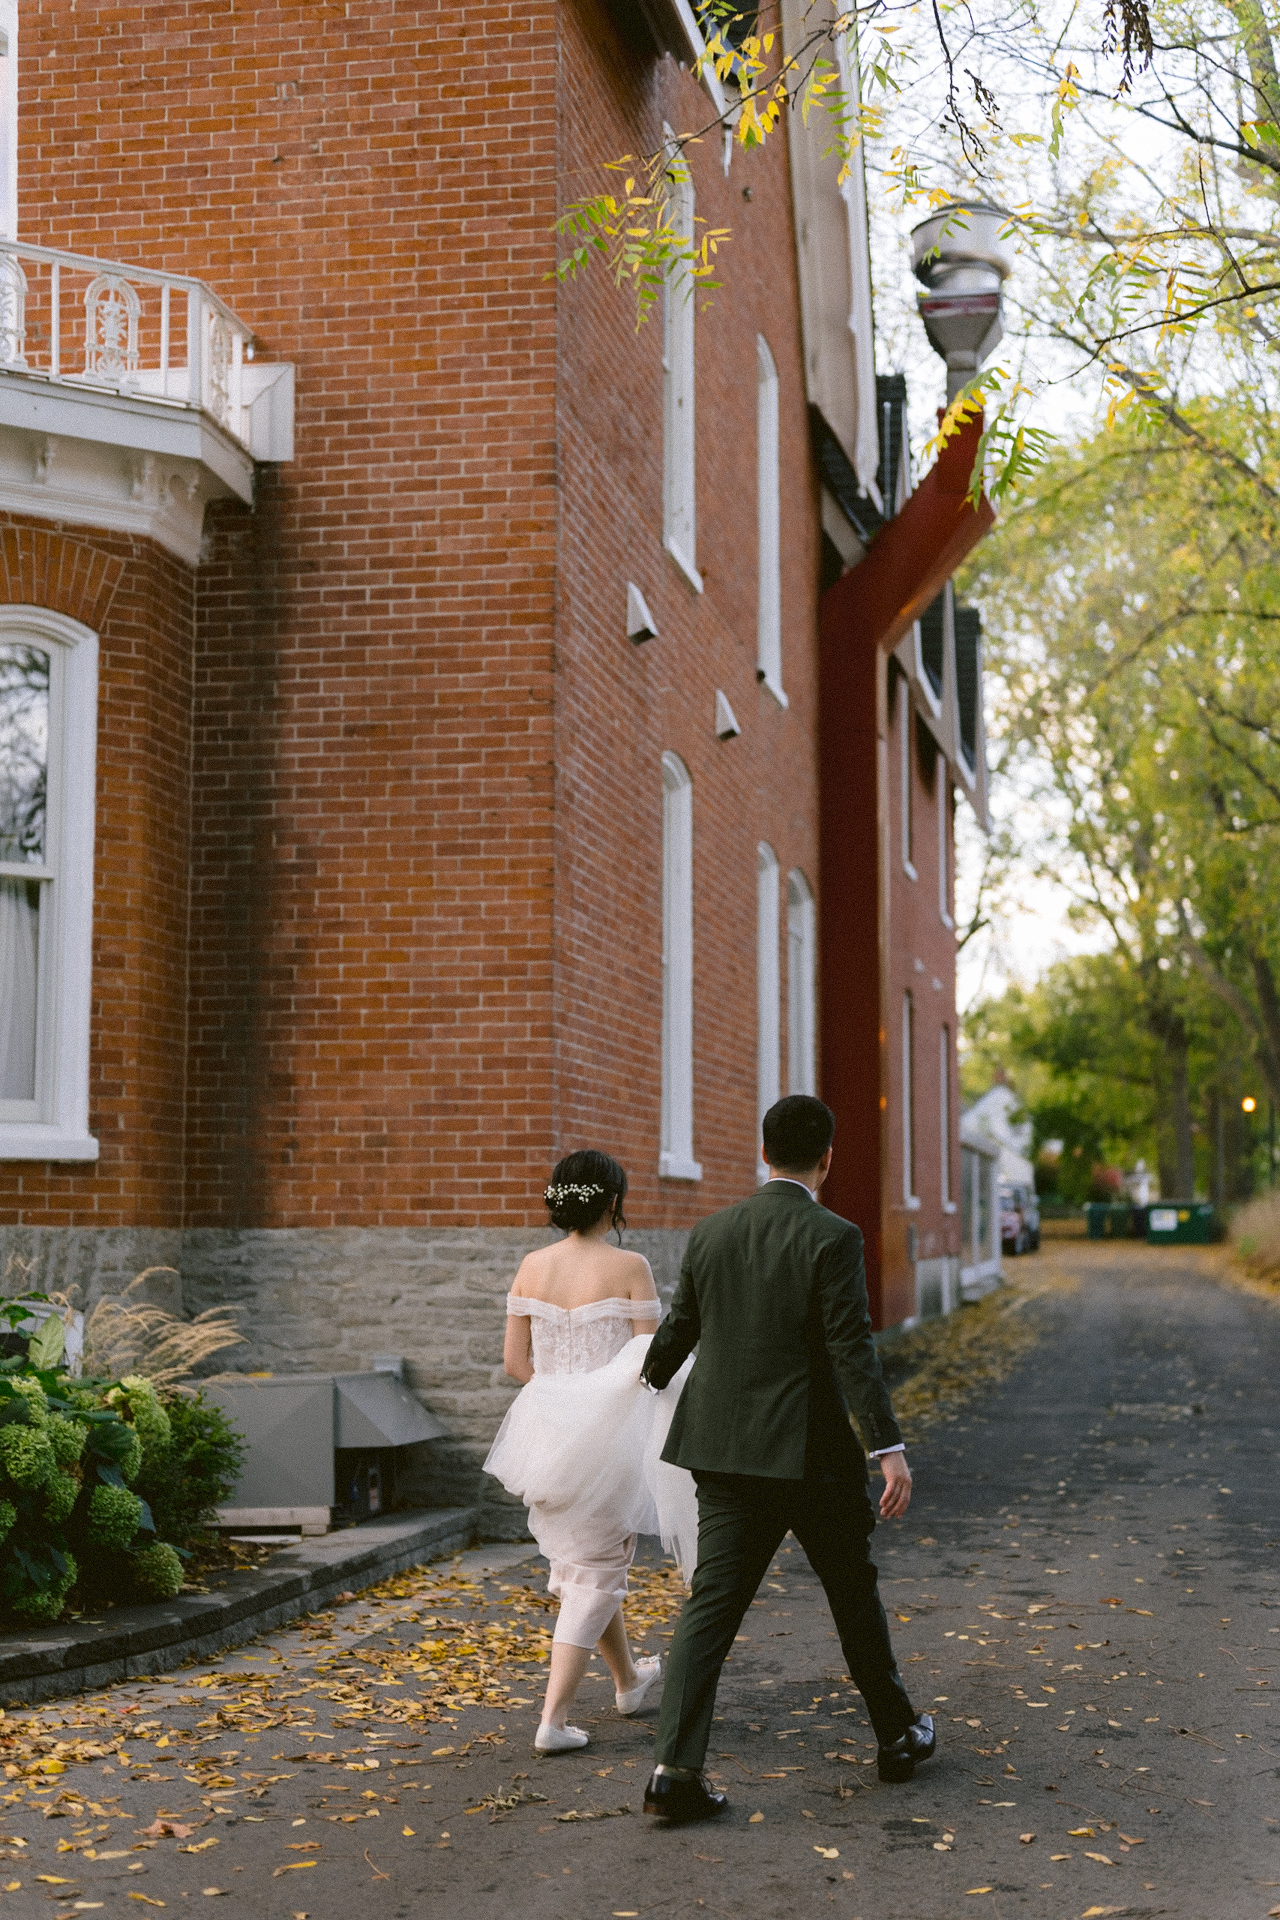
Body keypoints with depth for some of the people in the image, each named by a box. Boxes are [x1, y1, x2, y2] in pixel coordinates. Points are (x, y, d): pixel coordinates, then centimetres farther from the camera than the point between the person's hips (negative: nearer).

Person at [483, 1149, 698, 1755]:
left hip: (548, 1431, 6)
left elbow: (515, 1361, 3)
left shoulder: (532, 1267, -1)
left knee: (584, 1558, 23)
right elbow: (650, 1362, -13)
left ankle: (628, 1680, 44)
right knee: (595, 1573, 7)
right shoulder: (629, 1267, -14)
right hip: (611, 1432, -5)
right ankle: (553, 1720, -1)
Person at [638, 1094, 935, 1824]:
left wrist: (646, 1384, 35)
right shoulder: (833, 1238, -12)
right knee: (854, 1592, 15)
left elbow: (679, 1329, 16)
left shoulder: (711, 1233, 5)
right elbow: (853, 1350, -18)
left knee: (712, 1603, 2)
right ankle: (898, 1735, 32)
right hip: (812, 1451, -4)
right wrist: (891, 1449, -18)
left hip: (726, 1449, 4)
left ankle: (676, 1767, -8)